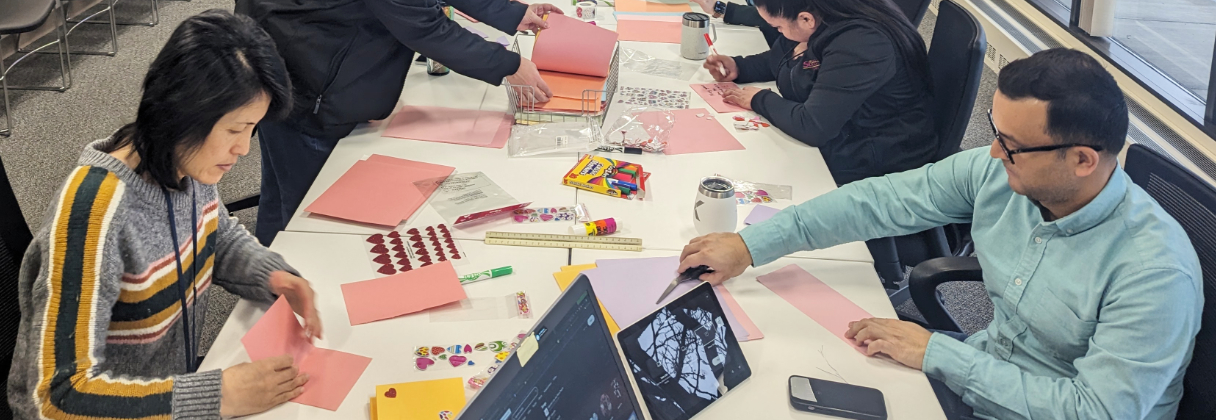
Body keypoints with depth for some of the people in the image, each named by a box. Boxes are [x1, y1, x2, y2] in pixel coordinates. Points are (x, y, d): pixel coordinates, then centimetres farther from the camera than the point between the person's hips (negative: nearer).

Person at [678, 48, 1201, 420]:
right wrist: (752, 244, -8)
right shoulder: (994, 172, -12)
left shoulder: (1157, 273, -28)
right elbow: (880, 201, -7)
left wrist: (939, 354, -26)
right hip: (977, 377, 6)